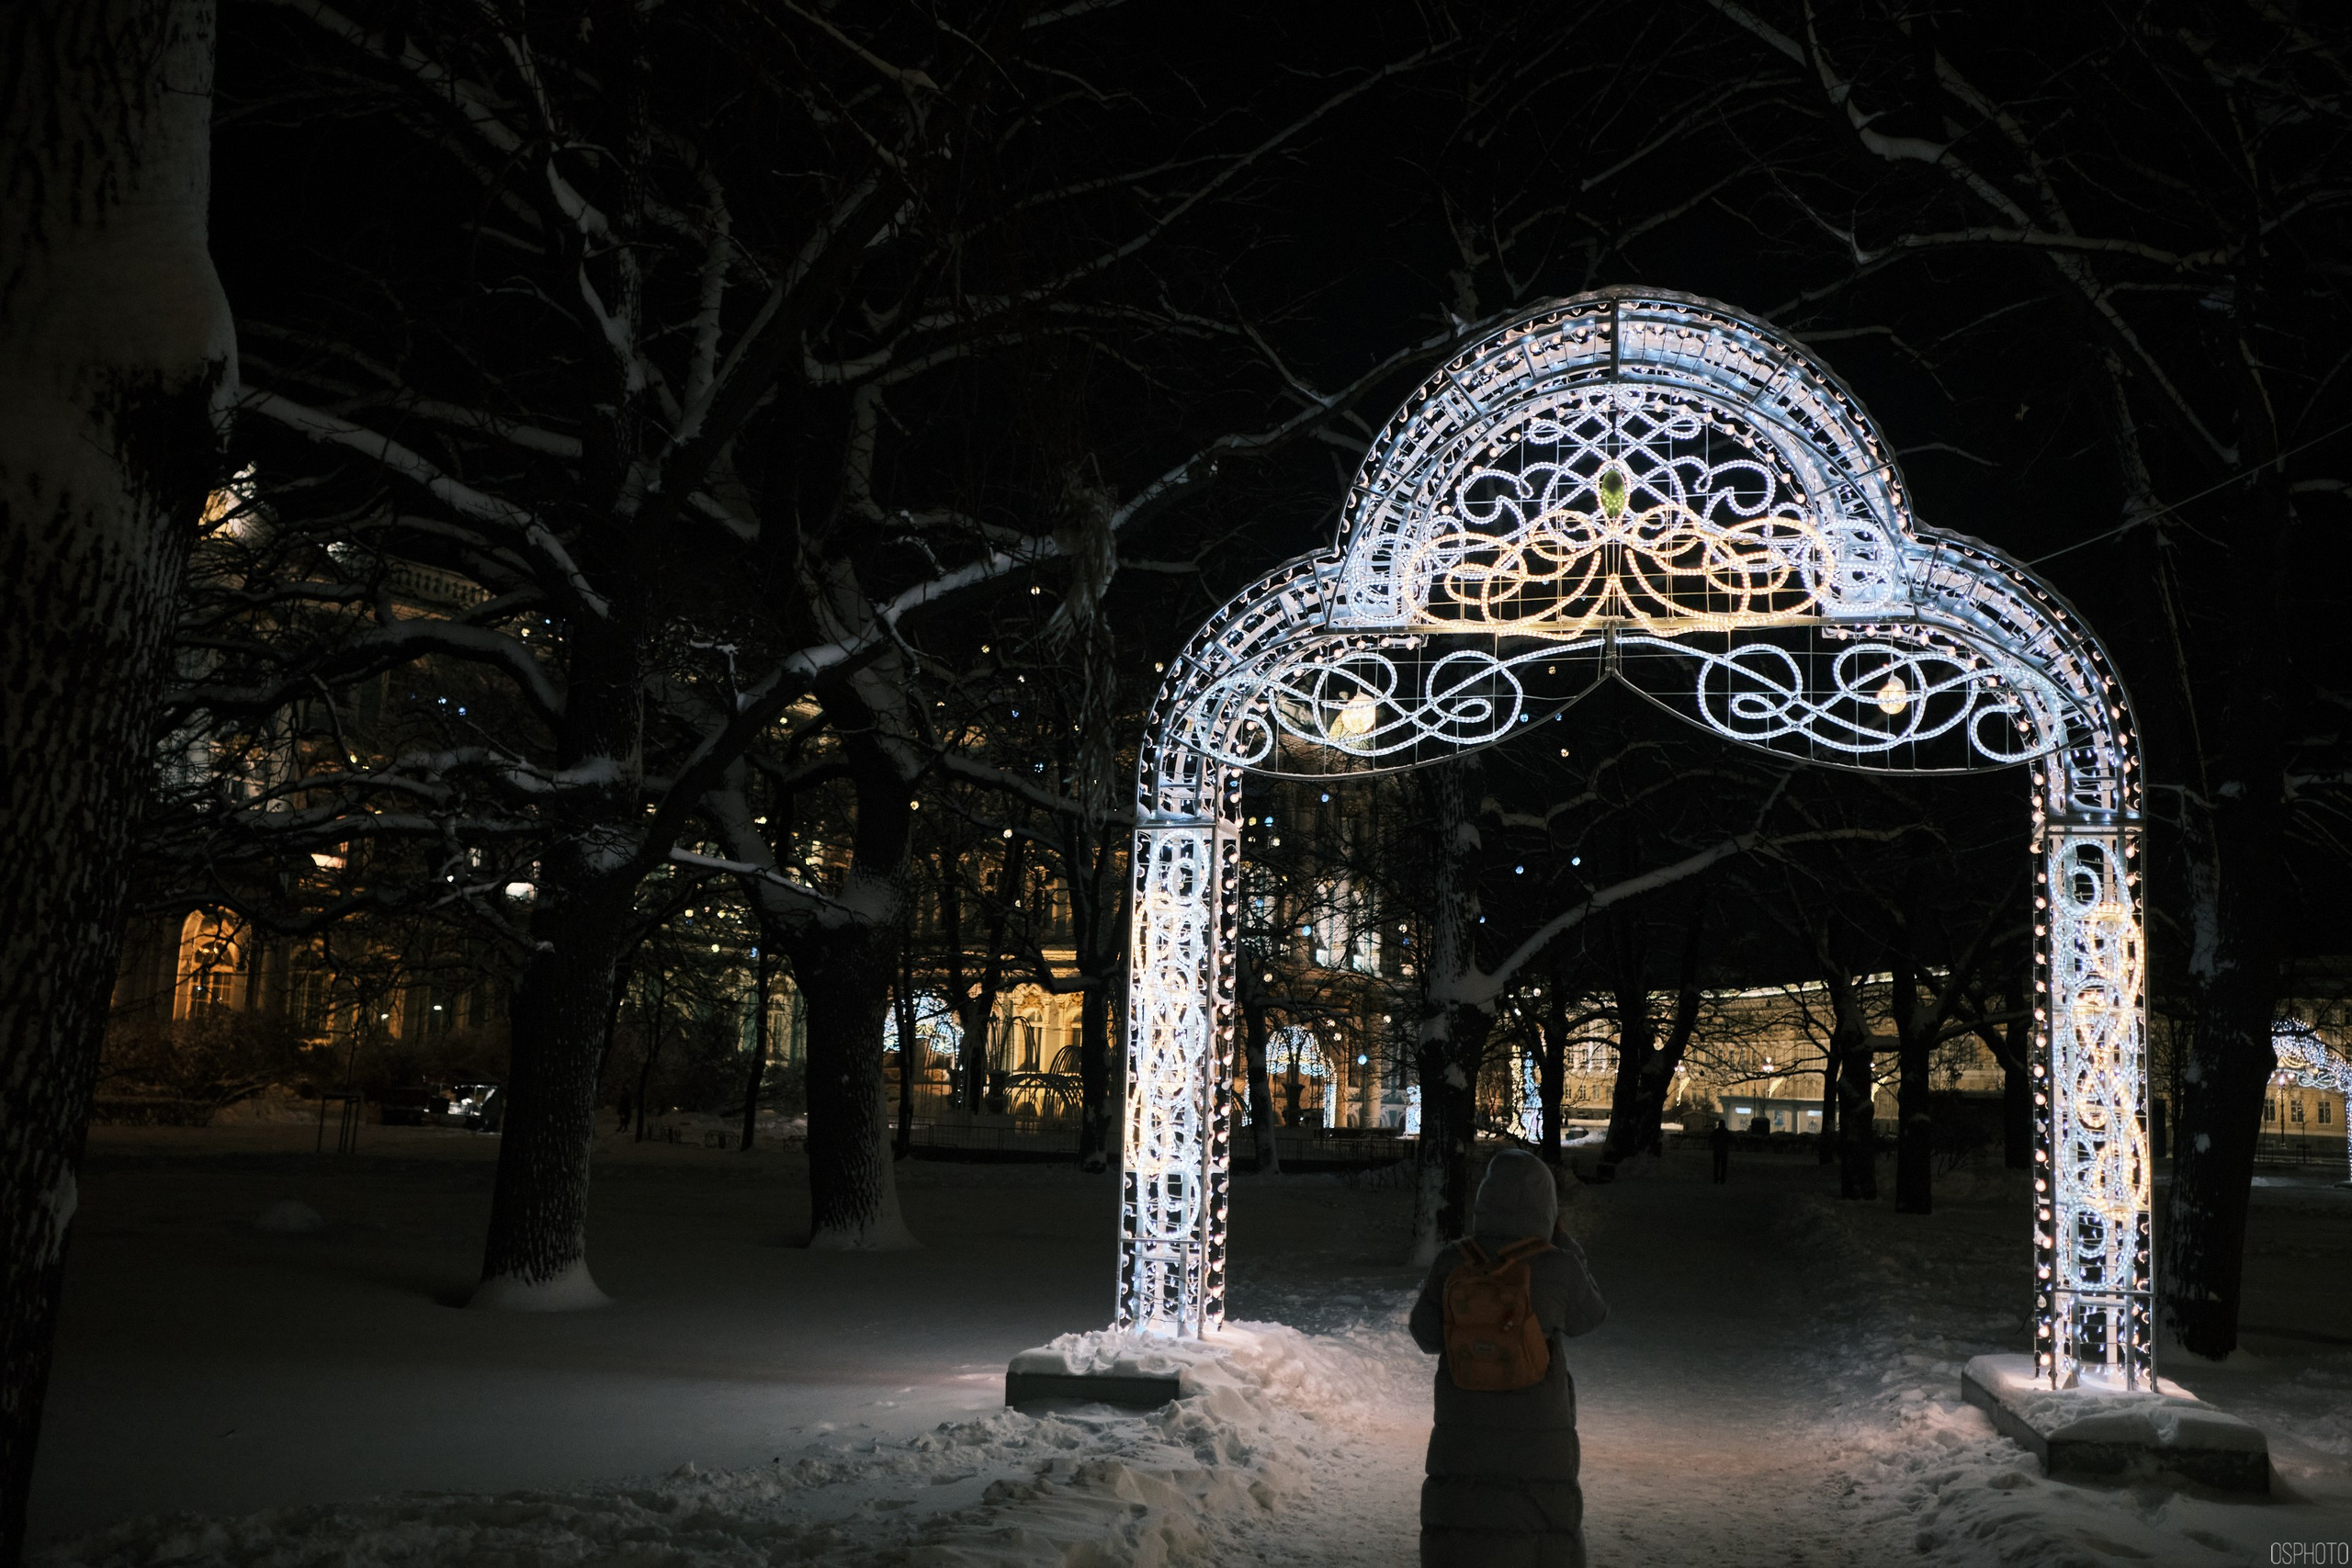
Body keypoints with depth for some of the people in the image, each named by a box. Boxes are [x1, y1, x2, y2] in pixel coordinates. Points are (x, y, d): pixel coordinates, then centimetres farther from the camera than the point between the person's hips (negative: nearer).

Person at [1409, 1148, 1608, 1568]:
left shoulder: (1453, 1263, -6)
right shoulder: (1558, 1267, -10)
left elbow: (1428, 1335, 10)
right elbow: (1588, 1317, 12)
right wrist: (1558, 1238, 12)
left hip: (1464, 1444, 1)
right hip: (1538, 1448, -1)